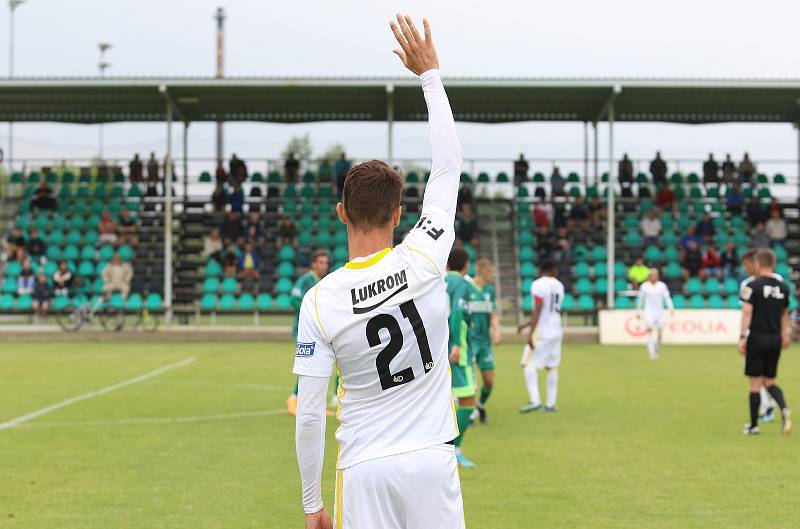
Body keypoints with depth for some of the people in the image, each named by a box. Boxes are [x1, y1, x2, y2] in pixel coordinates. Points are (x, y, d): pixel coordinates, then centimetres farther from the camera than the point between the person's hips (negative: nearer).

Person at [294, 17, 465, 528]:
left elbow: (309, 416, -6)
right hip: (432, 461, 1)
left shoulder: (319, 302, -8)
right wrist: (430, 75, 17)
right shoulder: (425, 259, -7)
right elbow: (449, 164, 8)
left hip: (364, 468, -1)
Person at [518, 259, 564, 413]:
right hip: (556, 331, 7)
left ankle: (535, 400, -14)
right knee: (552, 367, 10)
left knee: (528, 364, -4)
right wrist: (526, 324, 22)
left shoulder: (538, 285, -11)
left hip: (542, 332, -7)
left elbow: (538, 310, -18)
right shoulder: (559, 286, 11)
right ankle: (551, 403, 11)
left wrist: (530, 333, -18)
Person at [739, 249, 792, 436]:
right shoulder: (783, 287, 8)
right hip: (775, 339, 5)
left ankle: (753, 425, 8)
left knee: (755, 383, 3)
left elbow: (747, 312, -15)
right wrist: (785, 334, 29)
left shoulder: (753, 286, -9)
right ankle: (784, 409, -13)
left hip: (757, 338, -5)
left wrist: (742, 337, -14)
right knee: (769, 381, 14)